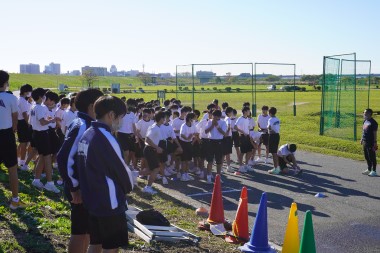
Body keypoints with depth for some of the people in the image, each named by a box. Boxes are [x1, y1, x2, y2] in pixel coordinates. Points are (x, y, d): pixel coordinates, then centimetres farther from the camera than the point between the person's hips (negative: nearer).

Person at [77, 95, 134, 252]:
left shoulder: (87, 135, 7)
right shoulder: (105, 138, -20)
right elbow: (121, 170, -12)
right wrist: (129, 187, 7)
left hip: (92, 201, 9)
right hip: (109, 203, -9)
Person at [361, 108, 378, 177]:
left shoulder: (373, 122, -15)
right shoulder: (365, 121, 11)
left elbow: (375, 133, -15)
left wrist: (375, 143, -16)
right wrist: (362, 139, 20)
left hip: (371, 143, -9)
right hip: (365, 142, 9)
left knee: (372, 157, -1)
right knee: (366, 156, 16)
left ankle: (374, 171, 8)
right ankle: (369, 169, 28)